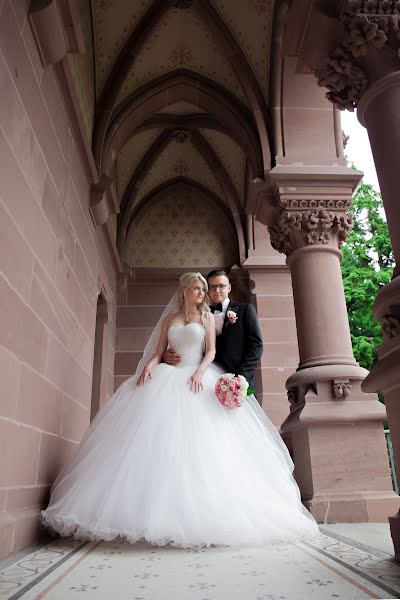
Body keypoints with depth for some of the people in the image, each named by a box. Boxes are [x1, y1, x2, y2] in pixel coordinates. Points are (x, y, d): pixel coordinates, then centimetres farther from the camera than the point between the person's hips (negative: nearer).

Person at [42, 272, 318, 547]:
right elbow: (158, 352, 11)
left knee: (198, 443, -12)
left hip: (197, 378, -1)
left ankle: (197, 512, -8)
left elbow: (211, 351, 3)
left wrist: (199, 372, -15)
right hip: (168, 379, 2)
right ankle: (158, 510, -10)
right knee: (159, 437, -11)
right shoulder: (169, 319, 17)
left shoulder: (207, 317, 13)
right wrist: (149, 366, -11)